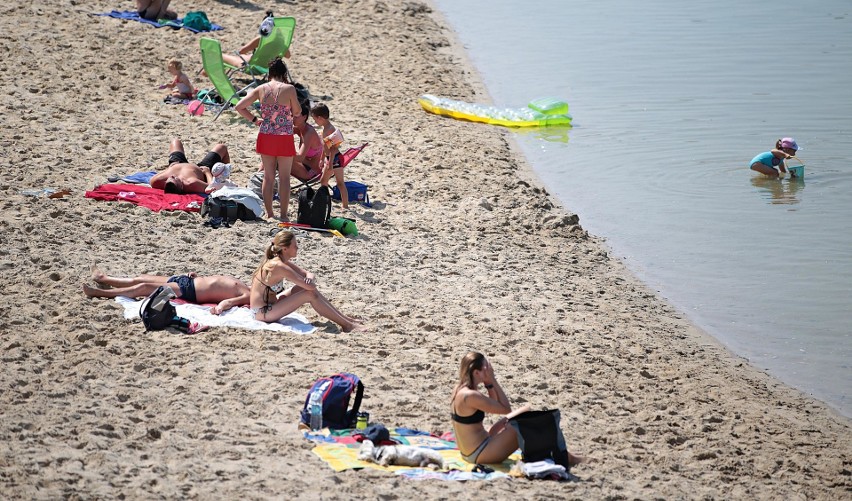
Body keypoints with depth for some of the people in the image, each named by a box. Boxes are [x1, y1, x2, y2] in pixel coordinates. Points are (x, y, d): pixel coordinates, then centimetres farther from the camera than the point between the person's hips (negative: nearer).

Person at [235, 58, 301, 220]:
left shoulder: (261, 89, -1)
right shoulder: (289, 89, -12)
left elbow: (239, 106, -2)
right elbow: (297, 112, -3)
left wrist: (254, 120, 8)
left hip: (266, 138, 3)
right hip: (284, 138, -3)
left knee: (268, 176, 12)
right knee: (284, 177, 6)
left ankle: (269, 214, 16)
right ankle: (283, 215, 6)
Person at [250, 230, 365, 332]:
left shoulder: (282, 262, 7)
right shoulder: (279, 266, -23)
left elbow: (308, 274, 13)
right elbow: (311, 286, -24)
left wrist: (309, 278, -11)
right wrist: (310, 282, 0)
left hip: (269, 305, 10)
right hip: (262, 313, -10)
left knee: (306, 287, 7)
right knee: (310, 295, -14)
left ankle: (343, 318, 12)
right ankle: (346, 325, -7)